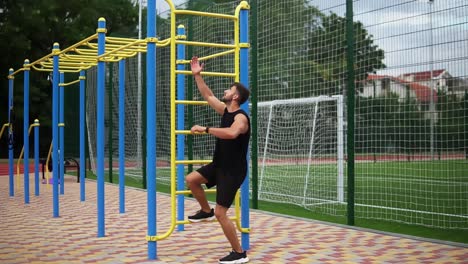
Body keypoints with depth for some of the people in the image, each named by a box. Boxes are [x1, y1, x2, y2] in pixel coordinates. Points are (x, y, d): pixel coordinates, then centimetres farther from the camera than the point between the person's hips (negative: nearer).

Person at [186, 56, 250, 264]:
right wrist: (197, 75, 15)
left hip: (233, 170, -9)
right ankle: (206, 211, 26)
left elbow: (231, 133, -46)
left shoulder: (241, 117, -23)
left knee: (220, 213, -8)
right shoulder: (225, 110, 5)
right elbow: (208, 95, 17)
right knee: (191, 179, 8)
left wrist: (205, 129, -40)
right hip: (219, 165, 9)